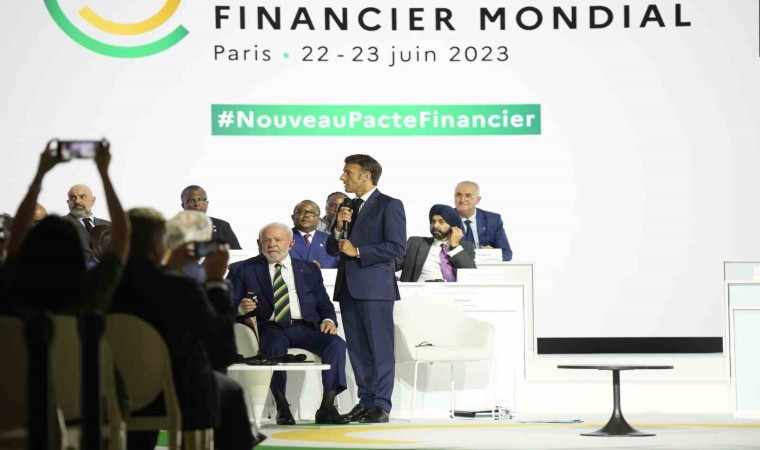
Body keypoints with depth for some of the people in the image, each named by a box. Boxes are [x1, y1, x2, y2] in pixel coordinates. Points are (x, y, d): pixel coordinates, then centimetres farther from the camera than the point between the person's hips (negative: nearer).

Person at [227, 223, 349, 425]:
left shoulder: (309, 269, 21)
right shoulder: (244, 270, 14)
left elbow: (323, 303, 17)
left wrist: (329, 320, -5)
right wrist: (240, 308, -15)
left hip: (305, 328, 3)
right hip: (270, 328, -2)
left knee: (336, 343, -26)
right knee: (275, 347, -38)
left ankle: (327, 408, -24)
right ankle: (282, 408, -26)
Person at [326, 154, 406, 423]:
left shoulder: (389, 206, -4)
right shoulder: (348, 208, 18)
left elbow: (397, 246, -14)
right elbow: (332, 249, 19)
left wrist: (358, 251, -14)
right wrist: (339, 228, -1)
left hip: (375, 287, -7)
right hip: (348, 287, 7)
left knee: (380, 348, -6)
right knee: (357, 349, 8)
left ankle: (381, 405, -6)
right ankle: (366, 401, 12)